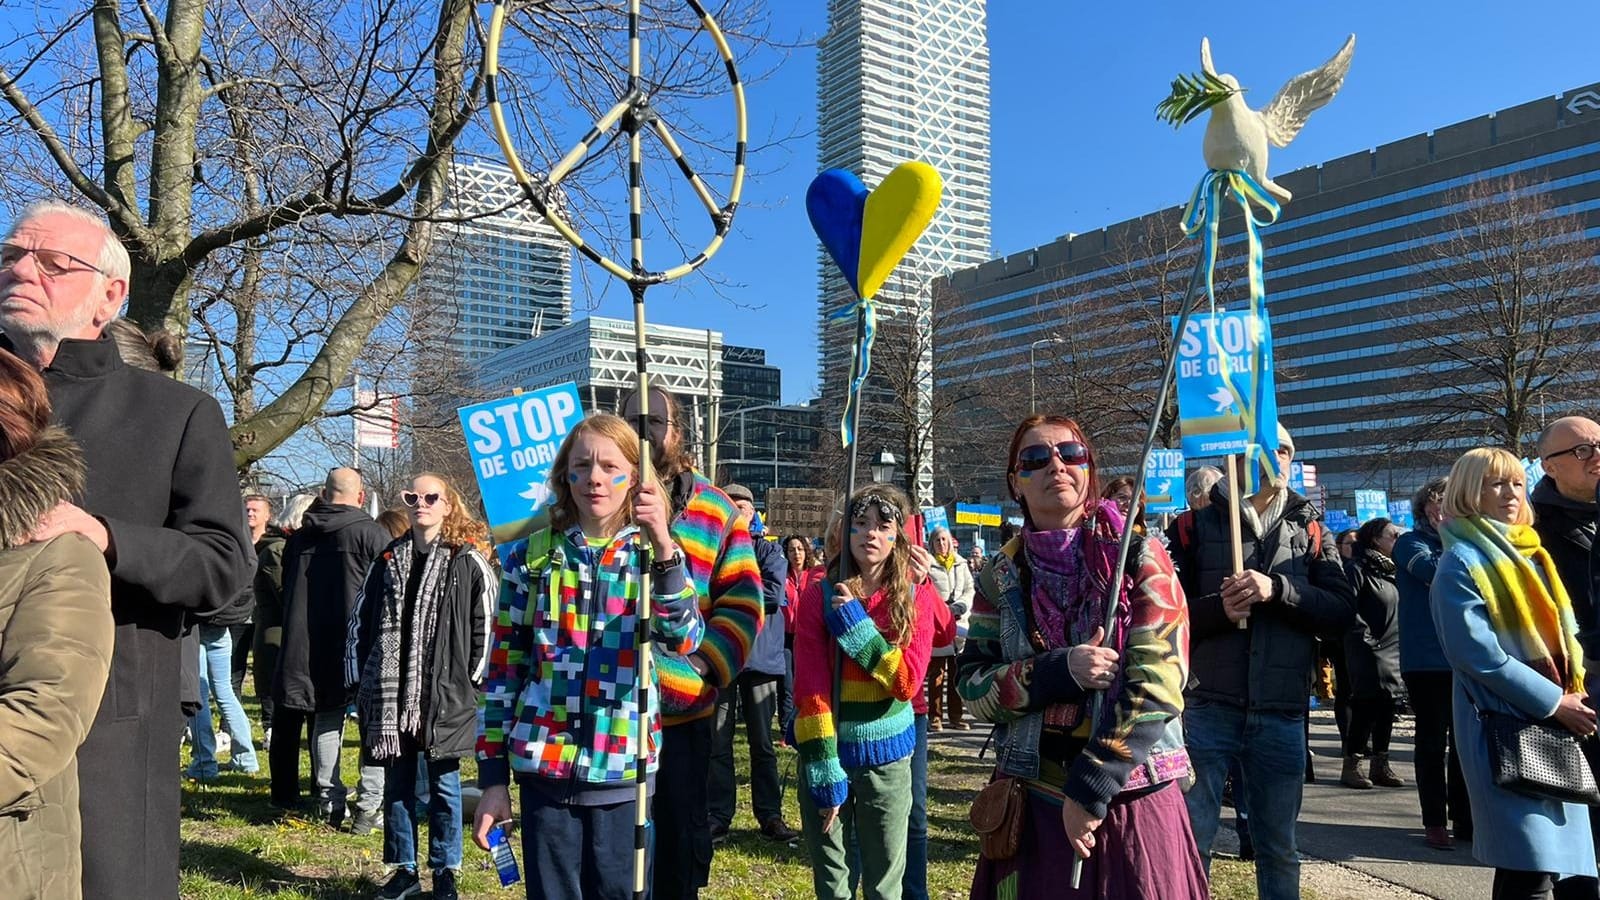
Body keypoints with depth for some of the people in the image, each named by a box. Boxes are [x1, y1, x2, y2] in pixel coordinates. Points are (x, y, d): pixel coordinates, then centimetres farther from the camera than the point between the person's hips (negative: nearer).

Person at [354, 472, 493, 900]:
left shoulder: (467, 562, -2)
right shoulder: (388, 559, 9)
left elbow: (486, 624, -3)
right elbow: (361, 619, 13)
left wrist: (473, 679, -5)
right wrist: (363, 678, 9)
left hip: (445, 694, -3)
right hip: (390, 694, 4)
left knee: (443, 786, 6)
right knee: (397, 785, 11)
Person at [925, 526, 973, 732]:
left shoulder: (961, 565, 14)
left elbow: (970, 590, 10)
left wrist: (959, 607, -7)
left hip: (959, 624, 4)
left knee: (957, 676, 8)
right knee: (936, 674, 0)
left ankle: (956, 715, 16)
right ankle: (934, 716, 7)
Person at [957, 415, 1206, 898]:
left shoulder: (1138, 557, -7)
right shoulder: (1002, 576, 2)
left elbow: (1157, 681, -14)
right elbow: (972, 688, -1)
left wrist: (1090, 789, -17)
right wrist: (1057, 672, -18)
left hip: (1132, 800, -2)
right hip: (1032, 804, 3)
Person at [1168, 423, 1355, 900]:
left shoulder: (1310, 531, 9)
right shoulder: (1197, 526, 3)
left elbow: (1342, 611, -1)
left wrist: (1277, 590, -17)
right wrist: (1219, 608, -19)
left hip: (1282, 715, 2)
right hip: (1207, 707, -2)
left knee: (1278, 848, 16)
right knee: (1189, 841, 5)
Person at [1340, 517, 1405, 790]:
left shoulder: (1390, 570, 16)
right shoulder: (1357, 568, -10)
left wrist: (1400, 640, 11)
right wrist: (1368, 637, -17)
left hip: (1394, 652, 8)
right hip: (1369, 653, -8)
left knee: (1386, 709, 10)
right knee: (1365, 709, -7)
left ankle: (1380, 765, 18)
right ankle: (1351, 765, 1)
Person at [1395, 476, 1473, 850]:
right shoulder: (1411, 543, -1)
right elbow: (1437, 573, -19)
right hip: (1428, 660, -5)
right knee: (1433, 741, 2)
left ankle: (1464, 818, 19)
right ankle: (1435, 822, 9)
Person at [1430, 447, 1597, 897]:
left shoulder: (1530, 553, 15)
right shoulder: (1462, 562, -9)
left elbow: (1561, 632, 18)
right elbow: (1478, 654, -16)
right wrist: (1555, 702, -14)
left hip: (1556, 726, 8)